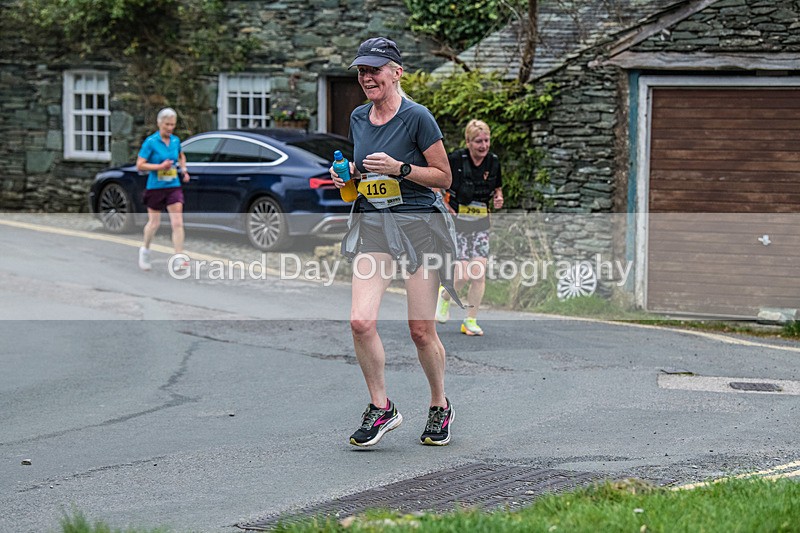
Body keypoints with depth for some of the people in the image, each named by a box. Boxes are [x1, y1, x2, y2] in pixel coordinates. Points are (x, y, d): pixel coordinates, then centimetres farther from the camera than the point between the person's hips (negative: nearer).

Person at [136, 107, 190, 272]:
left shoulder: (175, 140, 4)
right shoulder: (150, 142, -10)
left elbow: (181, 155, 27)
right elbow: (139, 165, -12)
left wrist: (183, 169, 10)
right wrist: (160, 166, -20)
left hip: (173, 187, 3)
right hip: (155, 187, -3)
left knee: (177, 223, -8)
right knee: (154, 223, 10)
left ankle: (179, 260, -10)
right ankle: (145, 249, 37)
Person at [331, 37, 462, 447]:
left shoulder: (417, 117, -7)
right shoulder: (358, 119, 12)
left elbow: (443, 177, -4)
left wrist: (398, 168, -16)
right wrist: (349, 174, 5)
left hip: (419, 224, -5)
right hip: (372, 225, 5)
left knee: (421, 329, 0)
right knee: (361, 322, -12)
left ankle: (440, 406, 22)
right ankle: (380, 408, 4)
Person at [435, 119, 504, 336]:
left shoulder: (493, 161, 0)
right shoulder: (455, 160, -13)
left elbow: (497, 188, 18)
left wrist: (498, 198, -4)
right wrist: (444, 206, -9)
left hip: (481, 223, 4)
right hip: (457, 222, -4)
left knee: (479, 273, -6)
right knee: (464, 273, -12)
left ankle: (470, 321, 4)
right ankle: (444, 296, 21)